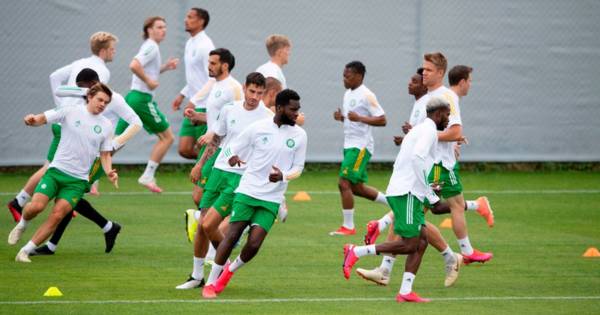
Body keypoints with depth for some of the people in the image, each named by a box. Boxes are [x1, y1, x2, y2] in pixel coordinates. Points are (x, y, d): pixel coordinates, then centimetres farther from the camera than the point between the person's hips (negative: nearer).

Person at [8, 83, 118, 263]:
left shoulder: (106, 126, 7)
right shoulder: (71, 112, 0)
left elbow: (105, 154, 13)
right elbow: (42, 119, -2)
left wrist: (109, 171, -7)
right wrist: (31, 120, -26)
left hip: (78, 180, 2)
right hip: (57, 169, -2)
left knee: (57, 215, -15)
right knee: (36, 206, -20)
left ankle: (26, 251, -5)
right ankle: (22, 225, 16)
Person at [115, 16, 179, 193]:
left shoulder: (150, 46, 18)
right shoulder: (151, 47, -11)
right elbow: (134, 66, -25)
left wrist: (166, 67, 16)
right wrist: (149, 81, -17)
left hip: (133, 97, 9)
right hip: (142, 98, -9)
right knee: (167, 137, 2)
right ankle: (148, 177, 0)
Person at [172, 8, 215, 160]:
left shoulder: (205, 45, -15)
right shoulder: (190, 44, 14)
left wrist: (194, 101, -22)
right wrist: (182, 95, 19)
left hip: (204, 107, -9)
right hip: (193, 108, 9)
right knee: (185, 150, 6)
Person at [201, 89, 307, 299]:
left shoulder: (299, 135, 2)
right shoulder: (257, 128, -2)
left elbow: (298, 168, 7)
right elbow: (232, 150, 7)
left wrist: (283, 176, -14)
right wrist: (233, 158, -17)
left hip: (271, 200, 1)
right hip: (247, 192, -1)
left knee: (254, 245, -10)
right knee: (232, 236, -9)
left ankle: (230, 270, 20)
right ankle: (210, 283, 4)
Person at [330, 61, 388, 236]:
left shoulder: (366, 95, -13)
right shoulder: (348, 94, 14)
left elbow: (381, 120, -16)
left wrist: (359, 118, -26)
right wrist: (341, 117, 5)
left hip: (360, 146, -10)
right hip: (349, 145, 10)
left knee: (344, 183, -13)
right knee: (357, 187, 14)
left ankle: (348, 226, -6)